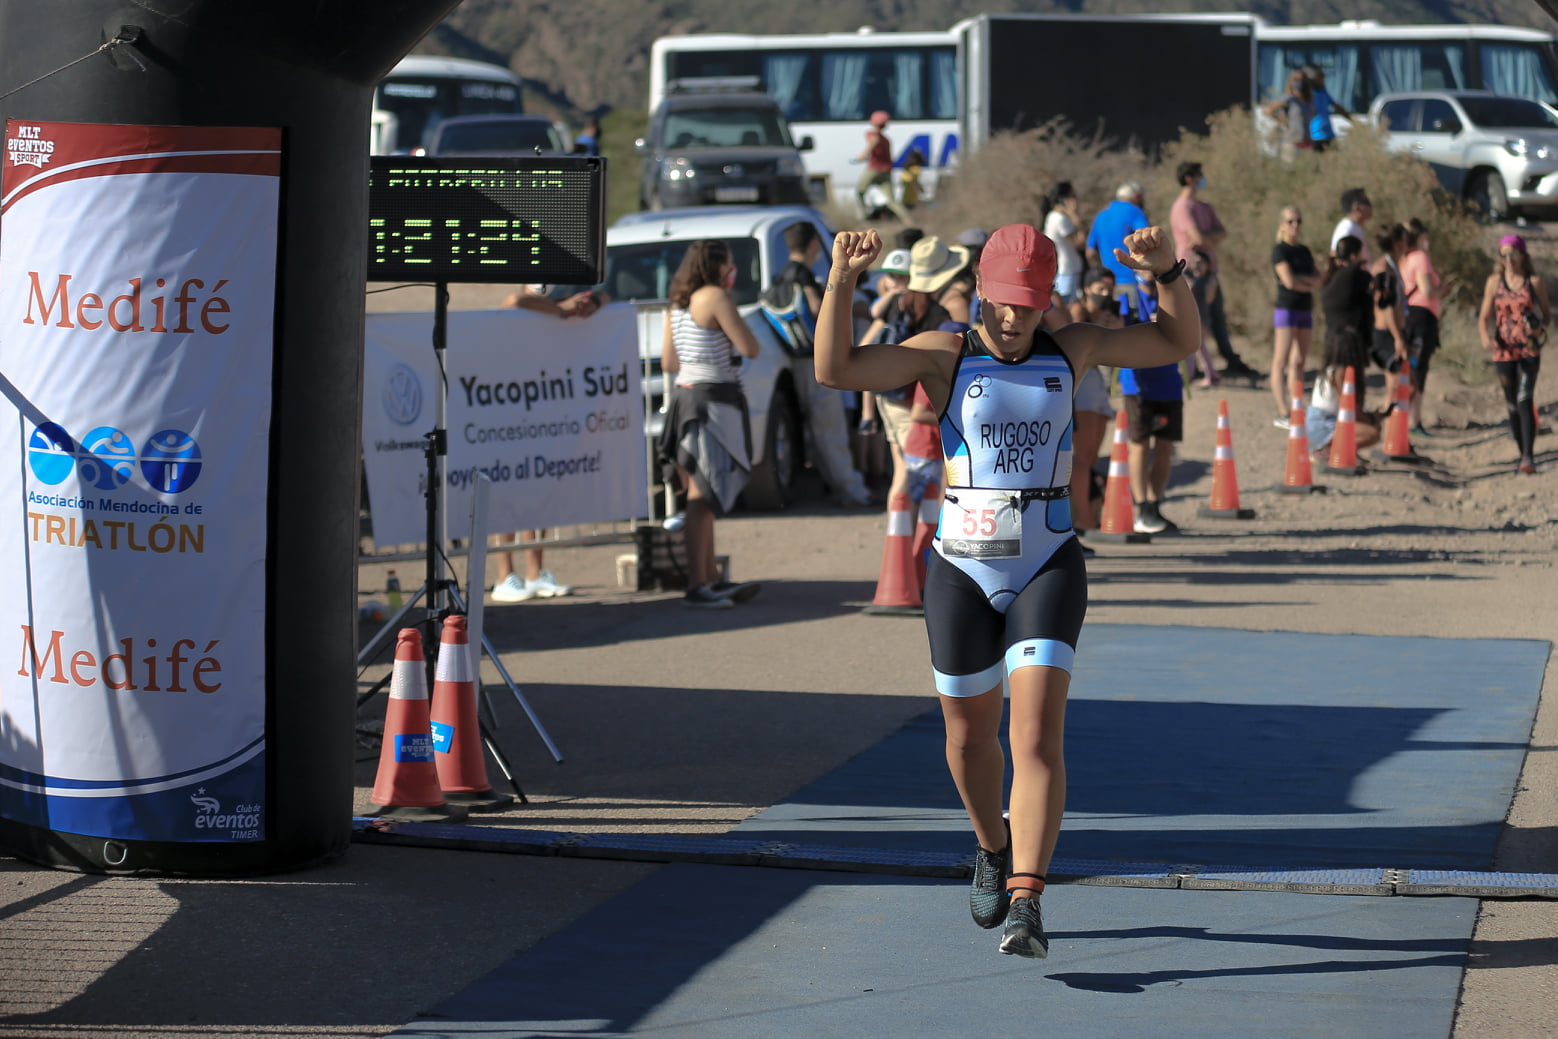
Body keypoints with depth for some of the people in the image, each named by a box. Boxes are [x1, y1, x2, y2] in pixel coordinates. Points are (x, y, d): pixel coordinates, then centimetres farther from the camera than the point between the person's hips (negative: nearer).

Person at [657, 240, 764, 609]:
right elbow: (749, 348, -11)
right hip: (710, 400, -9)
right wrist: (734, 316, 5)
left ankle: (712, 579, 19)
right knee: (703, 496, -10)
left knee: (701, 496, 13)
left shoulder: (677, 305, 15)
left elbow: (667, 361, 17)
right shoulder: (715, 297, -10)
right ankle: (697, 586, -13)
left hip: (685, 395, 9)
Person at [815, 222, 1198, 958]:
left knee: (1038, 737, -15)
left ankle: (1025, 904, -19)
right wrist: (841, 280, -27)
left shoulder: (1072, 350, 4)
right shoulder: (944, 355, -4)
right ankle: (994, 848, 45)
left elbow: (1178, 343, 11)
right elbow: (834, 369, -15)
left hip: (1049, 568, 0)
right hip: (962, 571, 0)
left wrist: (1168, 272, -7)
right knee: (970, 737, 14)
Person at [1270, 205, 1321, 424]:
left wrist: (1301, 278, -10)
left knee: (1299, 362, 6)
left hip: (1305, 310, 7)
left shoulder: (1305, 251, 16)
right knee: (1282, 361, -10)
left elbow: (1320, 280, 7)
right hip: (1286, 309, -7)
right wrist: (1309, 285, -2)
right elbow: (1289, 281, -17)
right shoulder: (1280, 250, -5)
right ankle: (1282, 413, -15)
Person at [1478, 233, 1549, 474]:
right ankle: (1523, 454, 22)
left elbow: (1548, 314, 7)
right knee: (1512, 404, 8)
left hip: (1529, 349, -3)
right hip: (1504, 350, 3)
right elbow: (1484, 317, 5)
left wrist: (1540, 327, -15)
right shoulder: (1495, 281, 5)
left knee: (1525, 400, -17)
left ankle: (1529, 457, -22)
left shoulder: (1534, 282, 1)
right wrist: (1486, 337, -15)